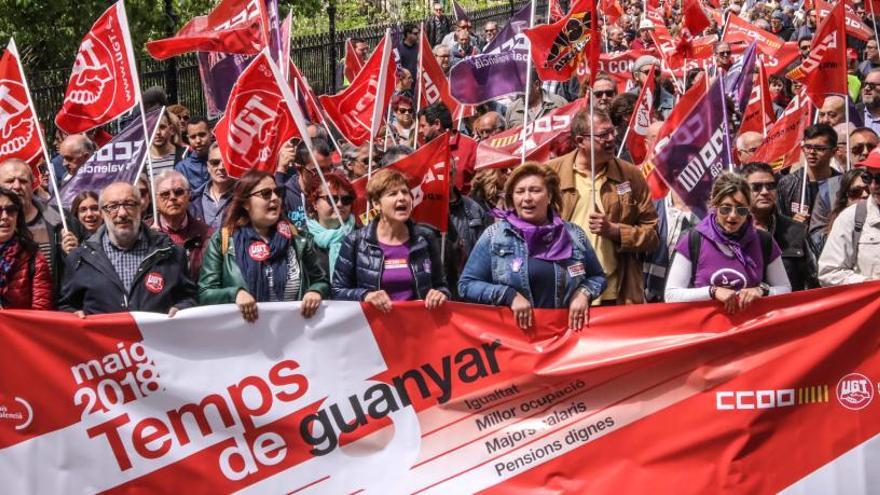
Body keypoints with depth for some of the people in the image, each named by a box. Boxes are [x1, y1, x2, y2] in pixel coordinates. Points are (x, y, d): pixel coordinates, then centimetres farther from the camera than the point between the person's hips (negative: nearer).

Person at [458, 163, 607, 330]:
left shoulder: (574, 235, 7)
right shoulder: (494, 235, 2)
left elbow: (598, 277, 18)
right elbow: (466, 284, 1)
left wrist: (583, 292, -2)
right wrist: (509, 295, -10)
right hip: (512, 331, -1)